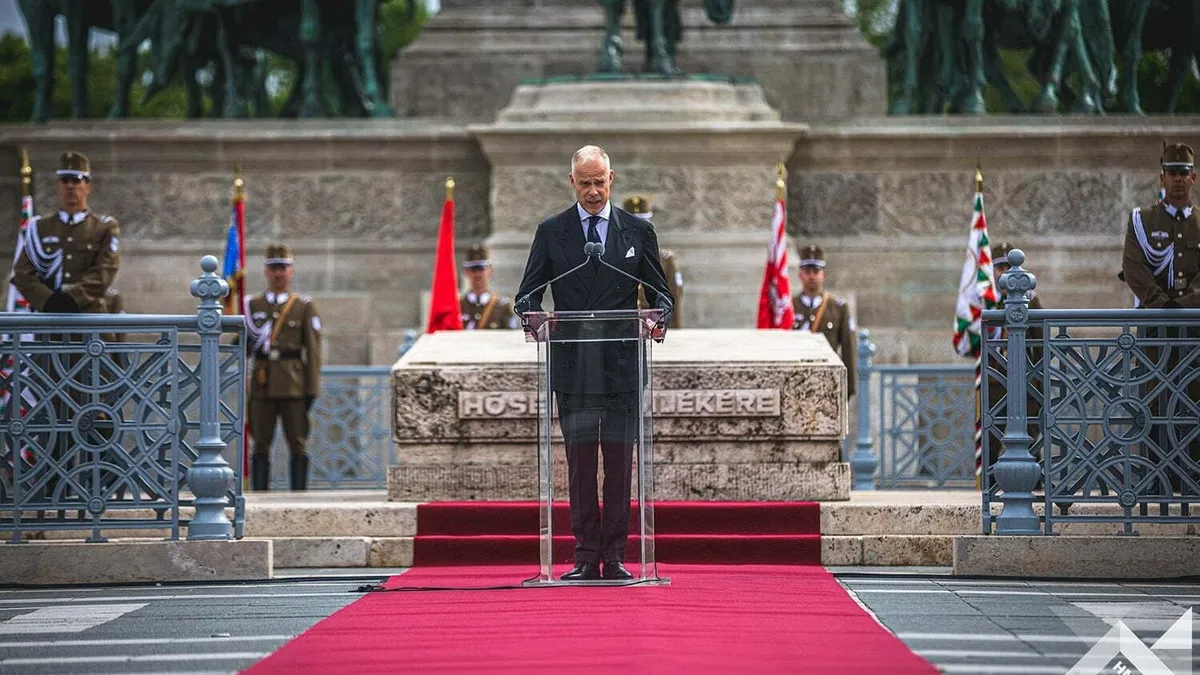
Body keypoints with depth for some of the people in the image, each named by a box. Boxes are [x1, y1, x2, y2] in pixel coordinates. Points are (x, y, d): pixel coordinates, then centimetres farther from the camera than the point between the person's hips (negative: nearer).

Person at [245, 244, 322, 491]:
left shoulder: (305, 306, 7)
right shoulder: (252, 306, 13)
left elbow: (313, 350, 2)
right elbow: (243, 348, 14)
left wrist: (312, 389, -5)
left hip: (294, 384, -2)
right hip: (262, 385, 2)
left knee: (298, 445, -2)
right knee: (260, 446, 2)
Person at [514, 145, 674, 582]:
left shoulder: (638, 231, 9)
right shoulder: (551, 232, 8)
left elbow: (660, 293, 9)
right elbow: (528, 294, 7)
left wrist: (659, 320, -13)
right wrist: (531, 315, -16)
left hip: (622, 365, 0)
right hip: (572, 366, 0)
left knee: (620, 462, 0)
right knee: (580, 460, 0)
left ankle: (615, 557, 4)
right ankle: (585, 557, 3)